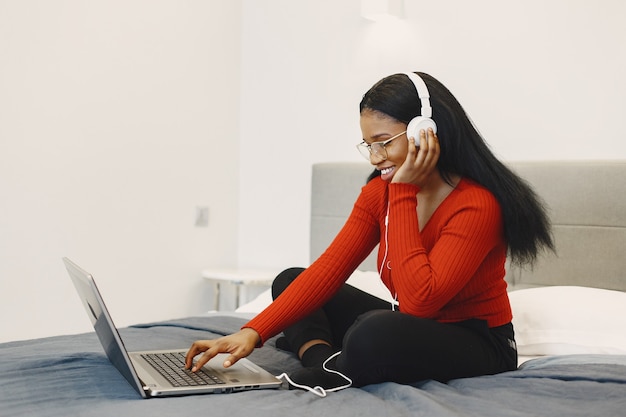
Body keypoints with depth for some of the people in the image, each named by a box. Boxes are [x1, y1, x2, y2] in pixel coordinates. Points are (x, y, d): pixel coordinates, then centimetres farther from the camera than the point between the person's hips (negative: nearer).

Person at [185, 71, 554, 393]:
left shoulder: (477, 205, -24)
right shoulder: (378, 192, -2)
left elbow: (418, 300, -32)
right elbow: (327, 271, -9)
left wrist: (403, 192, -29)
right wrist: (253, 332, -21)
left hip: (477, 343, -7)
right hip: (413, 328, 7)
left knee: (375, 333, -39)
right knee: (290, 280, 4)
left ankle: (333, 376, -9)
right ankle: (326, 359, -21)